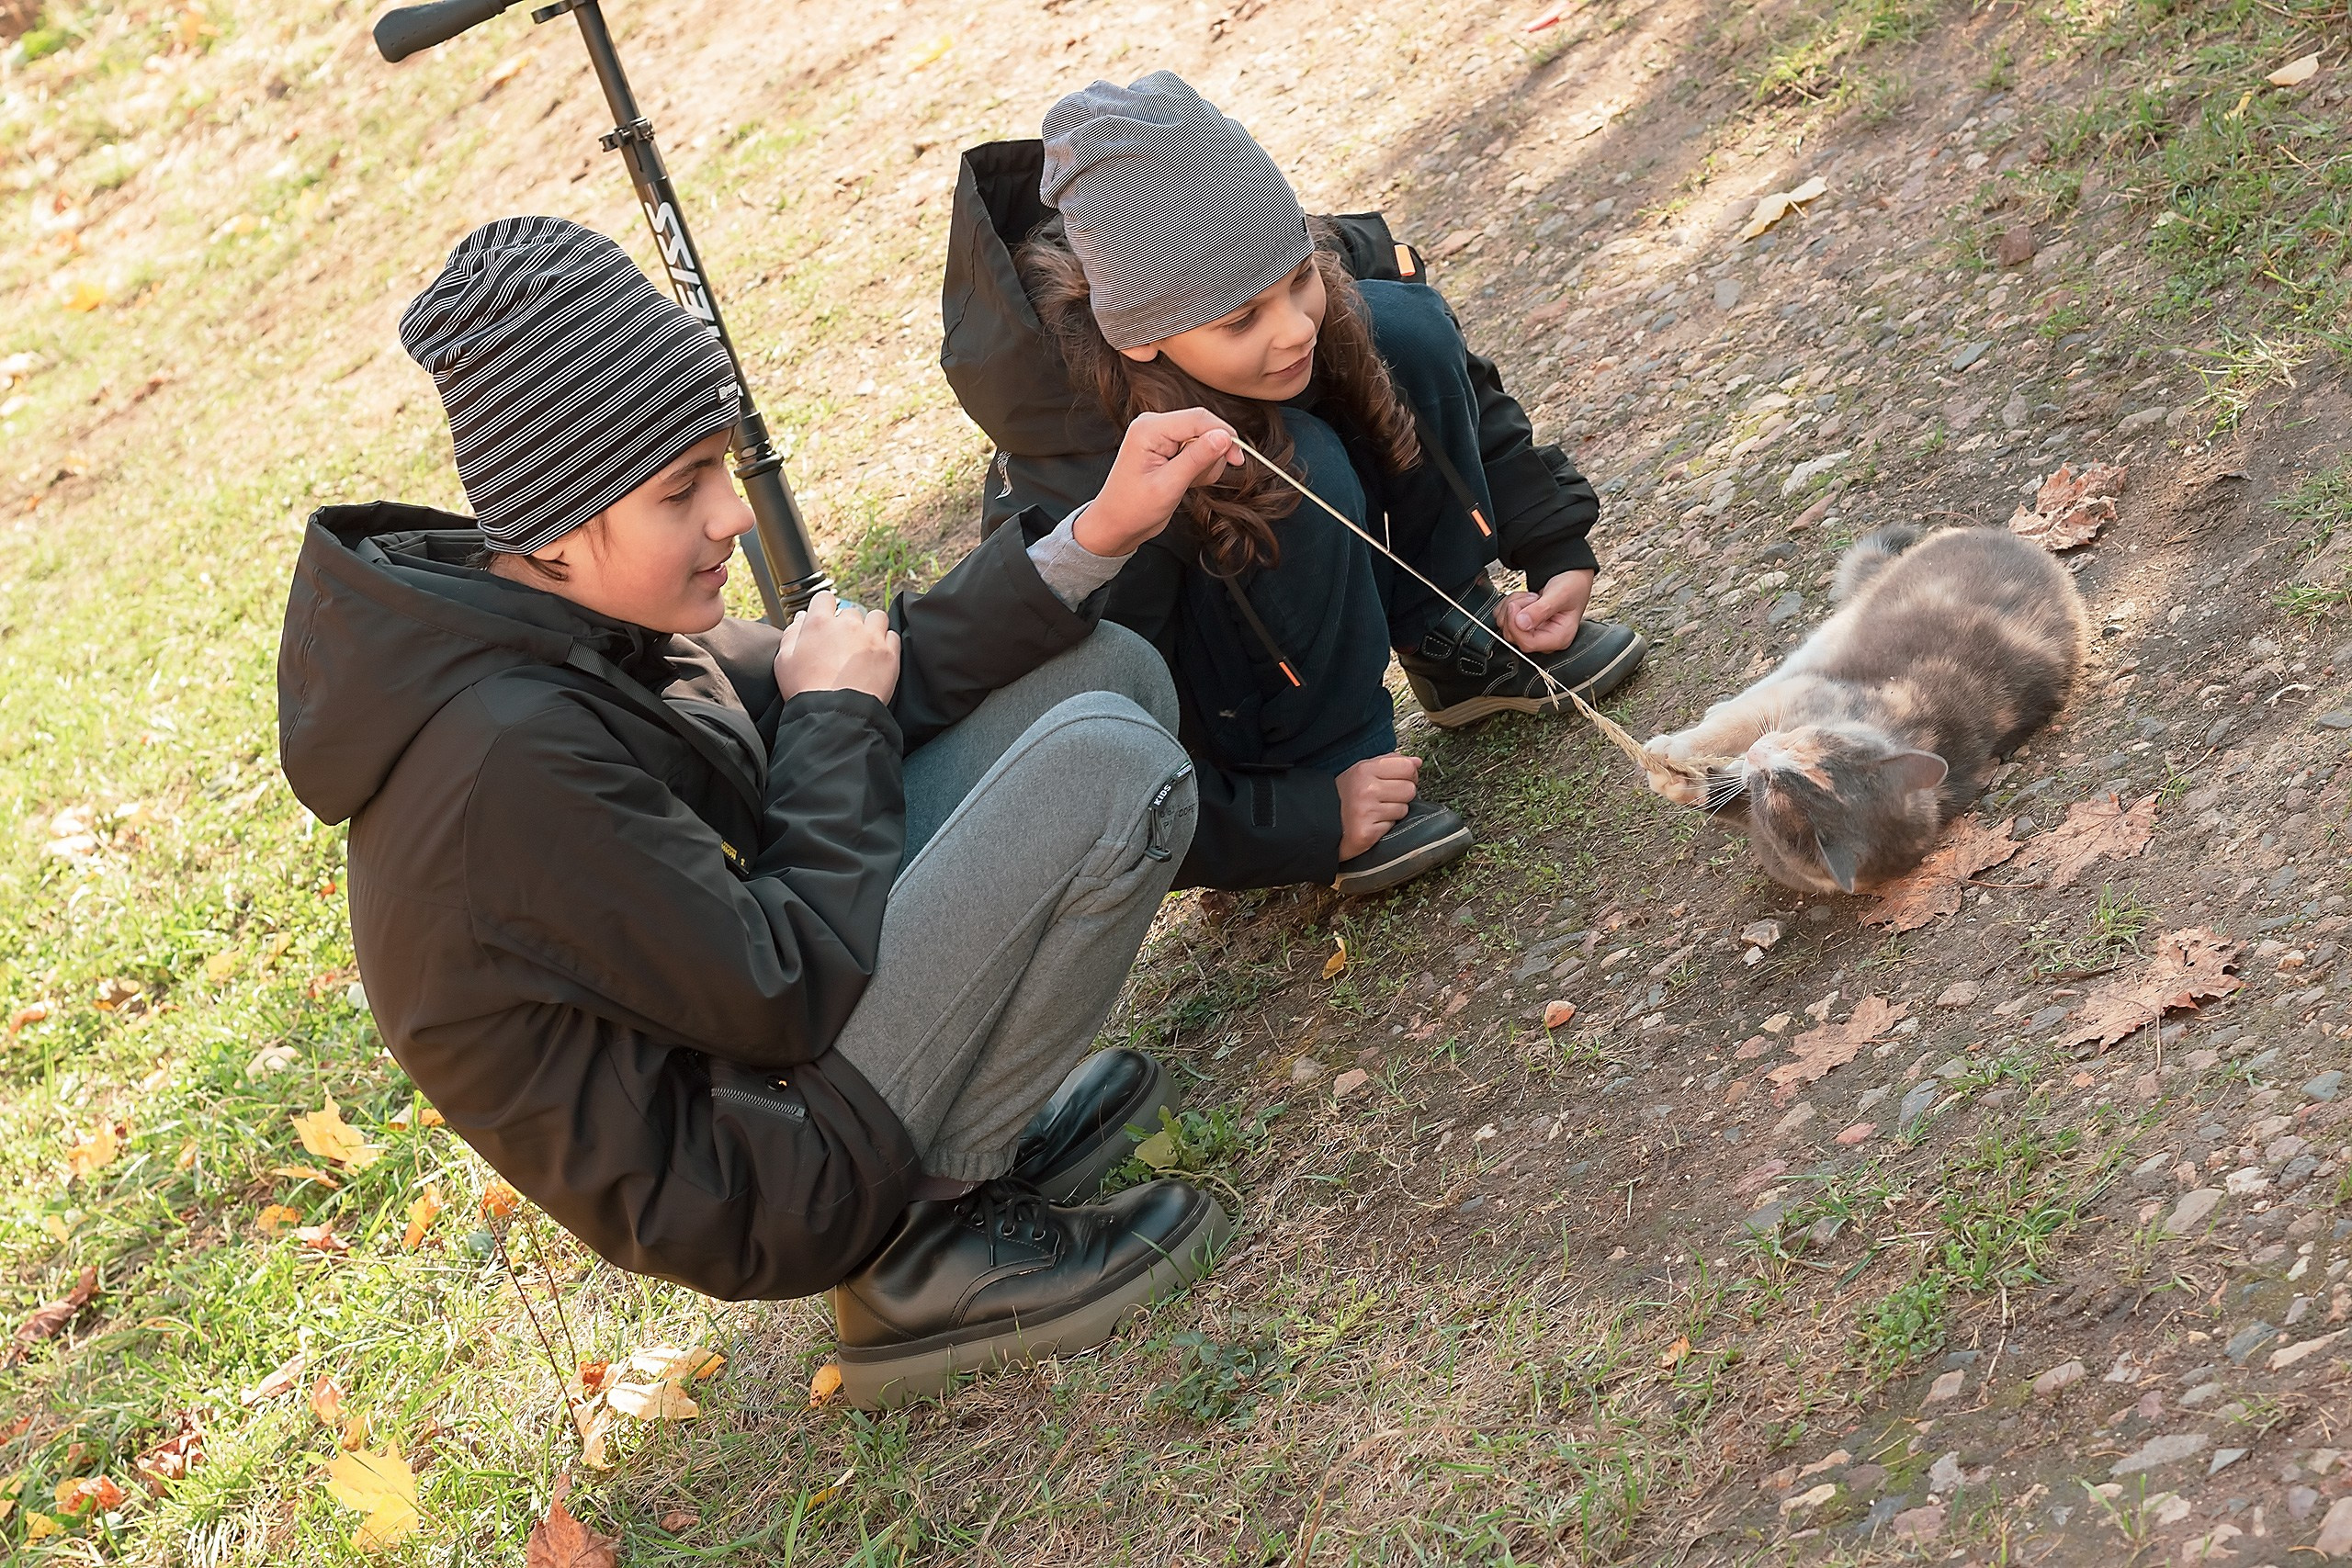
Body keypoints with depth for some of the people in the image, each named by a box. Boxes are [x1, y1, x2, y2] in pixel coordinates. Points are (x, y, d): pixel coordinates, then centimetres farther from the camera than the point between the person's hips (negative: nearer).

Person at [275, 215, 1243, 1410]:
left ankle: (972, 1127, 7)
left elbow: (887, 679, 6)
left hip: (756, 1040, 10)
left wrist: (1095, 535, -4)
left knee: (1106, 673, 6)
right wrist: (832, 715, -12)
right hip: (744, 1194, -9)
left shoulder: (579, 624, 1)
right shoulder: (507, 753, -29)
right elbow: (787, 986, -24)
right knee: (1106, 767, -20)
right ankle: (928, 1251, -8)